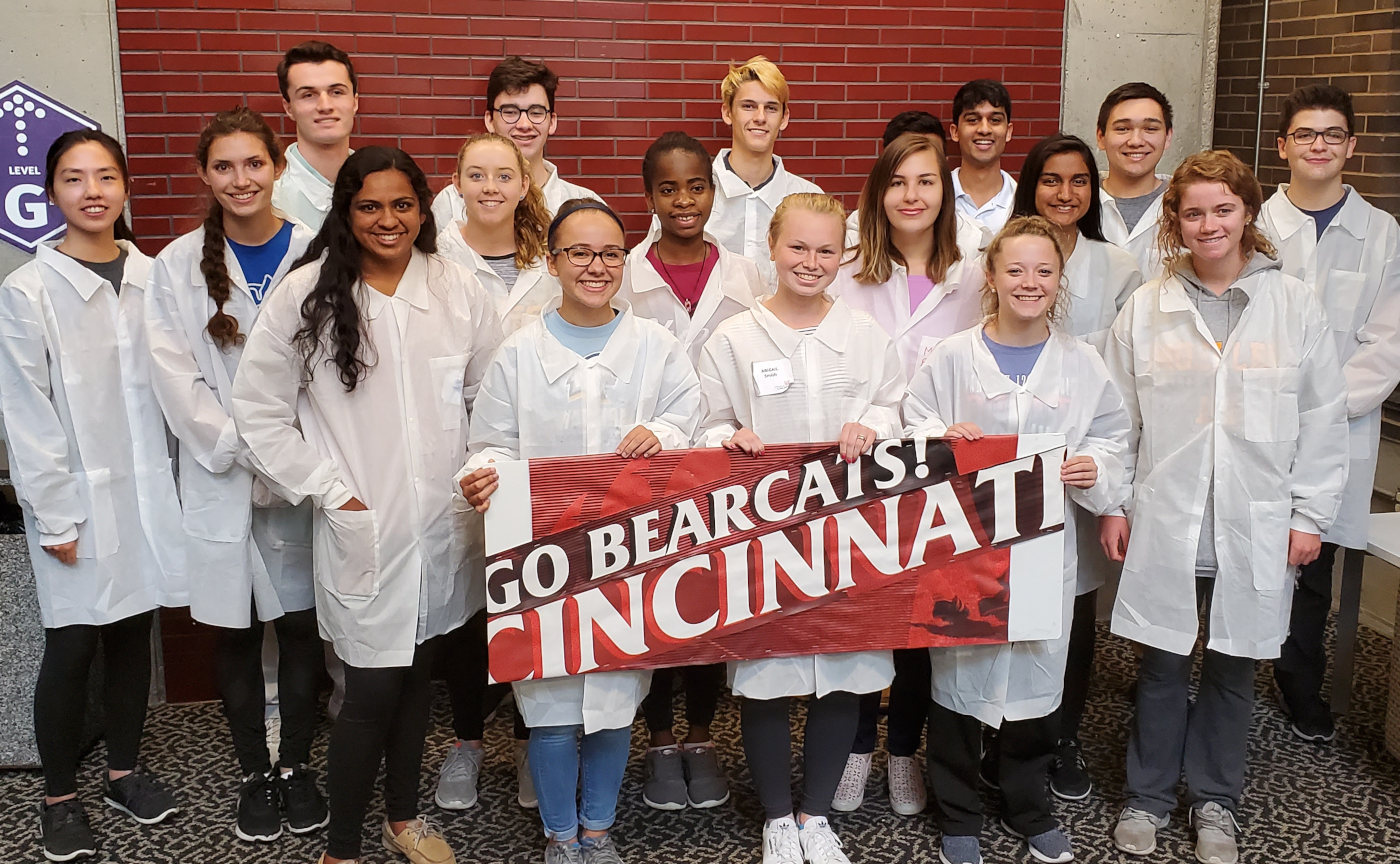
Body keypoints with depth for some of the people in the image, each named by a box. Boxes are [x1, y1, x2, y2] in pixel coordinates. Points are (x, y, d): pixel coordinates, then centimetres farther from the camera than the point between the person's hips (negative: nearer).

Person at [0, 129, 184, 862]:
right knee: (72, 646, 3)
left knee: (132, 633, 13)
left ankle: (123, 771, 31)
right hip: (77, 498, -3)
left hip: (145, 488, 3)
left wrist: (172, 483, 6)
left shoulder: (151, 278, 2)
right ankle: (60, 797, 21)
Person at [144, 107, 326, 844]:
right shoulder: (177, 266, 1)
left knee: (301, 623, 7)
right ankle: (253, 774, 26)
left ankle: (296, 764, 26)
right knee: (235, 631, 9)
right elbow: (176, 378, -4)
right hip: (221, 479, 1)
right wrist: (241, 447, -11)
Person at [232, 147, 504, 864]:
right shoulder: (306, 295, -7)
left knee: (417, 674, 18)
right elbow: (259, 410, -4)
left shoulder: (458, 291, 1)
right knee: (371, 692, -1)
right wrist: (328, 490, -7)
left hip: (442, 526, 4)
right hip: (360, 530, -3)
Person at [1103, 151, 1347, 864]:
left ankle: (1215, 801, 29)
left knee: (1233, 667, 11)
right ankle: (1147, 797, 26)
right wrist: (1112, 505, 0)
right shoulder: (1146, 308, 2)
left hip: (1256, 529, 1)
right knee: (1161, 666, 8)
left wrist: (1310, 514, 0)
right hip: (1165, 523, 0)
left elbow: (1322, 418, 3)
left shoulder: (1294, 304, 1)